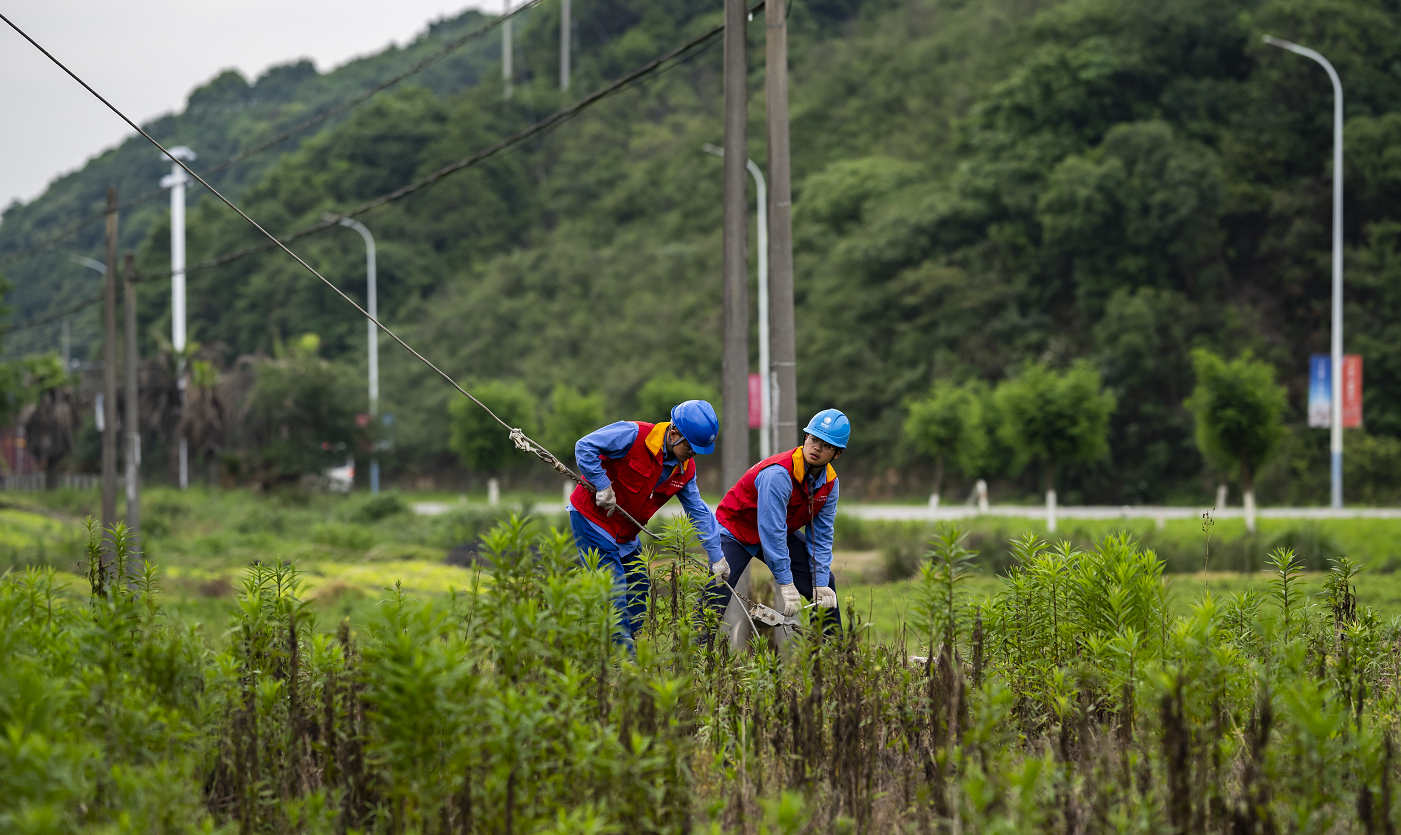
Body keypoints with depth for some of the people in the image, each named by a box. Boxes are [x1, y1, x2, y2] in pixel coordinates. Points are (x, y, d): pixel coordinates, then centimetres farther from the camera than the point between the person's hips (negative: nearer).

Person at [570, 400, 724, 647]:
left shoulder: (685, 469, -1)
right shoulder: (634, 435, -24)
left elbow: (698, 511, 7)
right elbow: (585, 447, -24)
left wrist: (716, 555, 6)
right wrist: (603, 486, -26)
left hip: (625, 531, 8)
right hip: (591, 517, -8)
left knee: (638, 590, 9)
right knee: (614, 590, -14)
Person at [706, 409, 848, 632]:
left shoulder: (830, 484, -10)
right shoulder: (778, 474, -35)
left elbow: (821, 537, -3)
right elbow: (772, 531, -34)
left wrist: (821, 584, -11)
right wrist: (786, 584, -33)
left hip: (782, 533, 7)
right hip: (736, 531, -7)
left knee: (824, 585, 4)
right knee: (714, 596, -27)